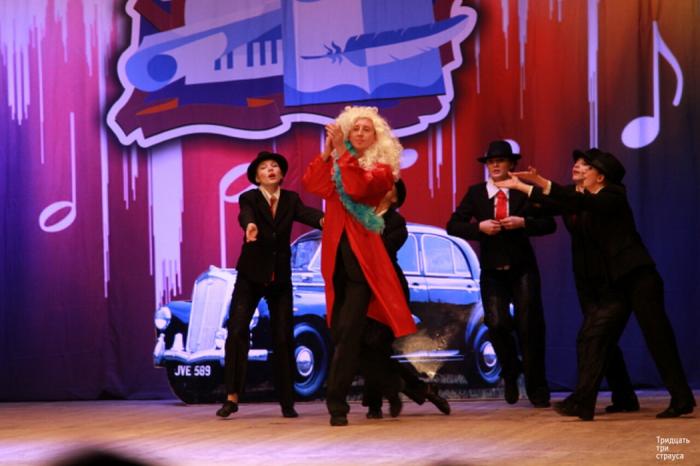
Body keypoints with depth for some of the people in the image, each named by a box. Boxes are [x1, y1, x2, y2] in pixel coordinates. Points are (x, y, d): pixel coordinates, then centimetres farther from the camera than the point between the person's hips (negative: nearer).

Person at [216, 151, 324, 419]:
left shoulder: (291, 200, 4)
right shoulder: (249, 199, -4)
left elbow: (306, 213, -16)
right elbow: (245, 216, -26)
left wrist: (323, 219, -40)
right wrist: (250, 226, -51)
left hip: (280, 278, 2)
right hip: (251, 276, -2)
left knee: (283, 337, 0)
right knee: (237, 331, -14)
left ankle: (287, 402, 7)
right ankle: (232, 396, -10)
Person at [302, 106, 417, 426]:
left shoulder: (381, 167, 3)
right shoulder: (336, 165, 17)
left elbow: (357, 188, -17)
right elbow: (312, 185, -1)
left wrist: (342, 152, -18)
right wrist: (327, 151, -6)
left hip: (362, 256, -5)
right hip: (337, 255, 5)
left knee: (349, 331, -13)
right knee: (339, 331, 8)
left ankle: (337, 403, -14)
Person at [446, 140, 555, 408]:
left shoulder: (524, 191, 0)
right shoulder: (475, 193, 3)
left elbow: (549, 225, -4)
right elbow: (453, 226, -2)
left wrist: (523, 222, -20)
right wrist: (479, 227, -17)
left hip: (522, 270, 0)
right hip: (492, 272, 1)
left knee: (529, 327, -3)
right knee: (497, 324, -14)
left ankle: (537, 390, 11)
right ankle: (510, 371, 16)